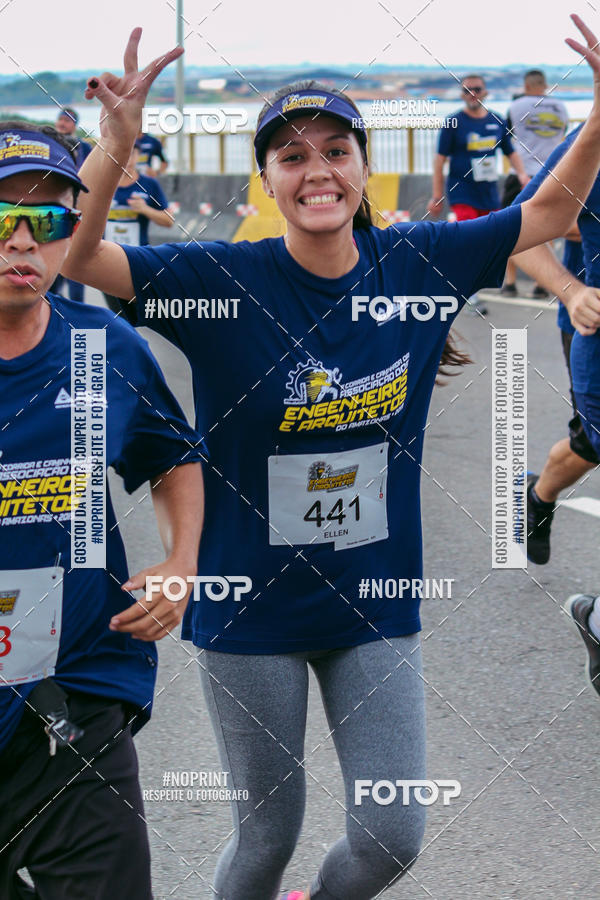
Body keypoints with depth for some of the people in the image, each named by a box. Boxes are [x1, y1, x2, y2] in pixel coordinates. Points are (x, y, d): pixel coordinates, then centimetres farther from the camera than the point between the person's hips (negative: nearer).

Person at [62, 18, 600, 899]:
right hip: (253, 608, -3)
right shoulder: (221, 281, -15)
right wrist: (116, 147, -43)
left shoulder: (416, 263, -5)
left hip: (374, 600, 3)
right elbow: (71, 255, -25)